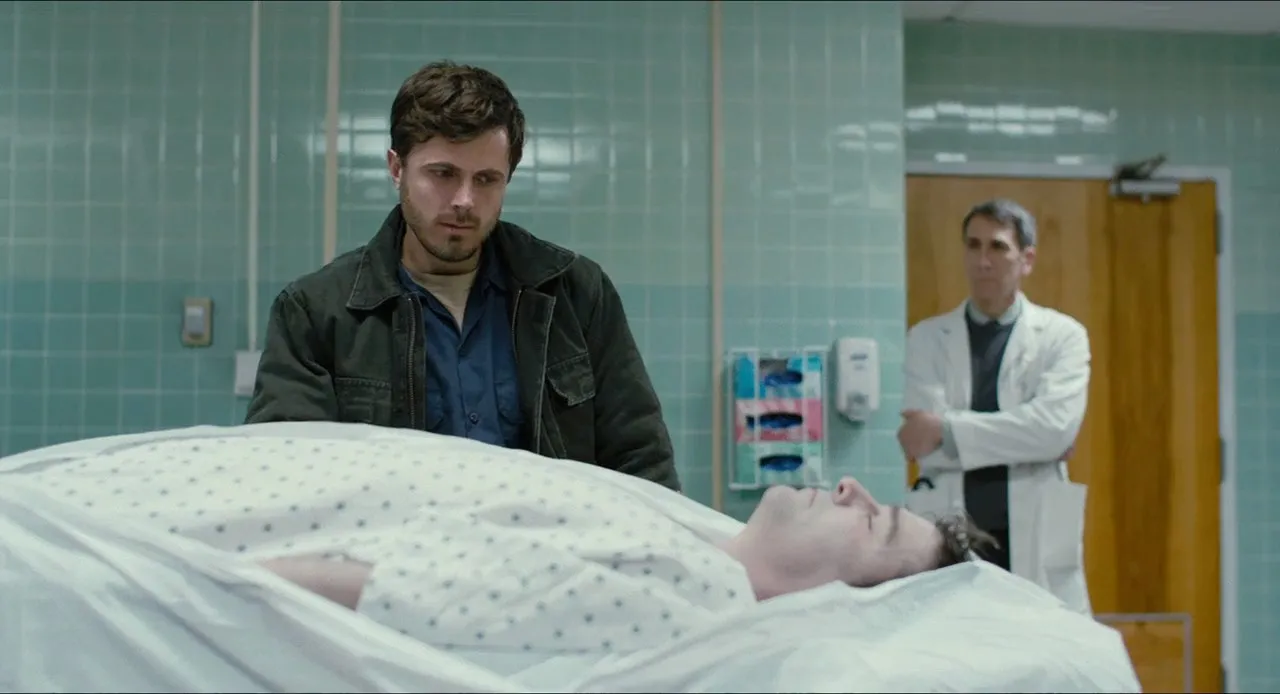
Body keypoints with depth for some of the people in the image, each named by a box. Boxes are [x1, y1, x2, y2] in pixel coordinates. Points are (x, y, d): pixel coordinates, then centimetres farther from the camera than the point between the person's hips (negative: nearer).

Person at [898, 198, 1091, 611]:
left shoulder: (1062, 335, 5)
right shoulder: (927, 337, 8)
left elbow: (1056, 426, -12)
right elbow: (925, 445, -6)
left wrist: (948, 431, -13)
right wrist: (1020, 437, -8)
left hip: (1034, 542, 0)